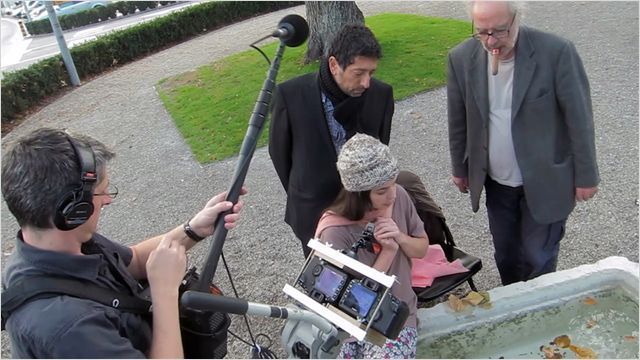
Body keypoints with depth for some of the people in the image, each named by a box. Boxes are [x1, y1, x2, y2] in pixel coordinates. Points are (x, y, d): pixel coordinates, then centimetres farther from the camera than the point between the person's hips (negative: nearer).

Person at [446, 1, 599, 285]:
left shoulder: (556, 52, -19)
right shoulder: (462, 58, -10)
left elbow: (579, 118, -11)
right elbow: (458, 121, 1)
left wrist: (586, 176, -6)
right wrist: (459, 167, 10)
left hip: (545, 181, -3)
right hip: (496, 182, 3)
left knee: (537, 259, 9)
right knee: (505, 256, 19)